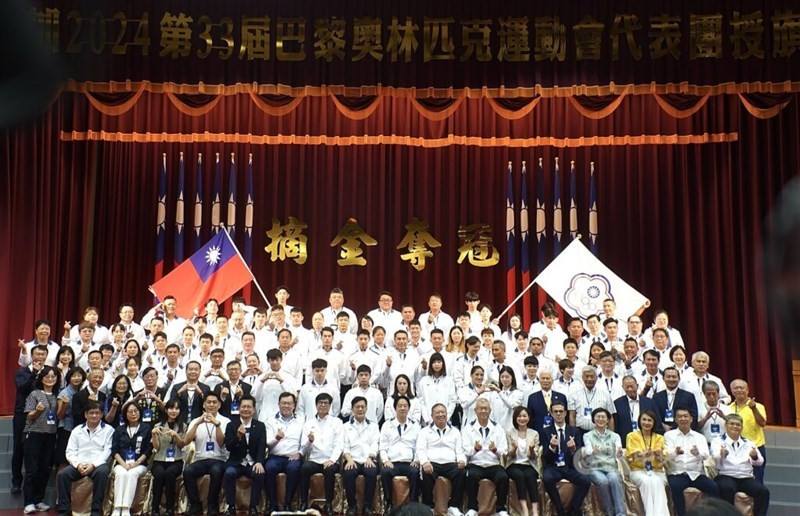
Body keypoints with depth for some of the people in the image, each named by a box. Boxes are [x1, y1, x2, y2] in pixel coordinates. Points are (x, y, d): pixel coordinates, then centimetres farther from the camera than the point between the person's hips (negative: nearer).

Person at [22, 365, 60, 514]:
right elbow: (29, 417, -3)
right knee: (32, 469, -5)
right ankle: (29, 502, -1)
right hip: (34, 434, -4)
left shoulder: (57, 396, 10)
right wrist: (37, 411, -22)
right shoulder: (34, 394, -2)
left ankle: (39, 500, 15)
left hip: (50, 436, 4)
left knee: (45, 469, 6)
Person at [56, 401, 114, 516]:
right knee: (62, 474, -25)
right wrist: (78, 464, -12)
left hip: (98, 464, -3)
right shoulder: (77, 430, 15)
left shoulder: (108, 430, 6)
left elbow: (107, 452, -3)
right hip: (79, 464, 3)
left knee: (102, 473, -36)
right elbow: (70, 452, 8)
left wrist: (93, 464, -18)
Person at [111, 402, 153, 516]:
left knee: (132, 474, -34)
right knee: (121, 474, -32)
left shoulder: (146, 428, 8)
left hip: (140, 464, -1)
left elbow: (148, 450, 1)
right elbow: (114, 450, 6)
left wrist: (136, 463, -13)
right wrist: (123, 464, -11)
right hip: (121, 464, 2)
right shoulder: (119, 429, 15)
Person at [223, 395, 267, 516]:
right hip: (236, 463, 0)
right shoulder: (231, 426, 8)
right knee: (229, 473, -31)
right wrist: (238, 436, -24)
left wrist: (259, 462, -22)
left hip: (253, 463, 0)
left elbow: (262, 447, -3)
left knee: (259, 474, -30)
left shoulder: (260, 426, 9)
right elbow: (228, 447, -4)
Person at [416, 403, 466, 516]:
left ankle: (454, 506, -20)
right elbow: (420, 450, 4)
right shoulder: (425, 431, 17)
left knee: (461, 473, -31)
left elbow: (460, 450, 14)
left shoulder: (455, 431, 23)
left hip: (450, 464, 1)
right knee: (427, 474, -36)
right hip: (432, 464, -1)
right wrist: (425, 462, -19)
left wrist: (462, 461, -10)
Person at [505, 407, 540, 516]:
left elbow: (534, 457, 5)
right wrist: (513, 449, -20)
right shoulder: (509, 433, 9)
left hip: (529, 465, 1)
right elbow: (509, 456, 4)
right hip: (514, 465, -1)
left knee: (530, 476, -34)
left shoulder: (534, 433, 11)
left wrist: (532, 450, -19)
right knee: (519, 475, -35)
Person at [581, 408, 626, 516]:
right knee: (603, 481, -34)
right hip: (594, 469, -1)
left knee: (614, 479, -34)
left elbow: (618, 454, -7)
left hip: (611, 468, 1)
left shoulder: (615, 436, 10)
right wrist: (592, 451, -40)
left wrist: (620, 452, -32)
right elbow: (588, 450, -14)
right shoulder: (587, 435, 6)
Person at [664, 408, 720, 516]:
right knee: (675, 487, -33)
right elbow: (667, 456, -6)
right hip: (676, 474, -2)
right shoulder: (669, 435, 9)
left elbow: (705, 455, -5)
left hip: (696, 474, 2)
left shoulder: (700, 437, 13)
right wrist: (676, 452, -31)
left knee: (714, 487, -25)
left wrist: (698, 453, -30)